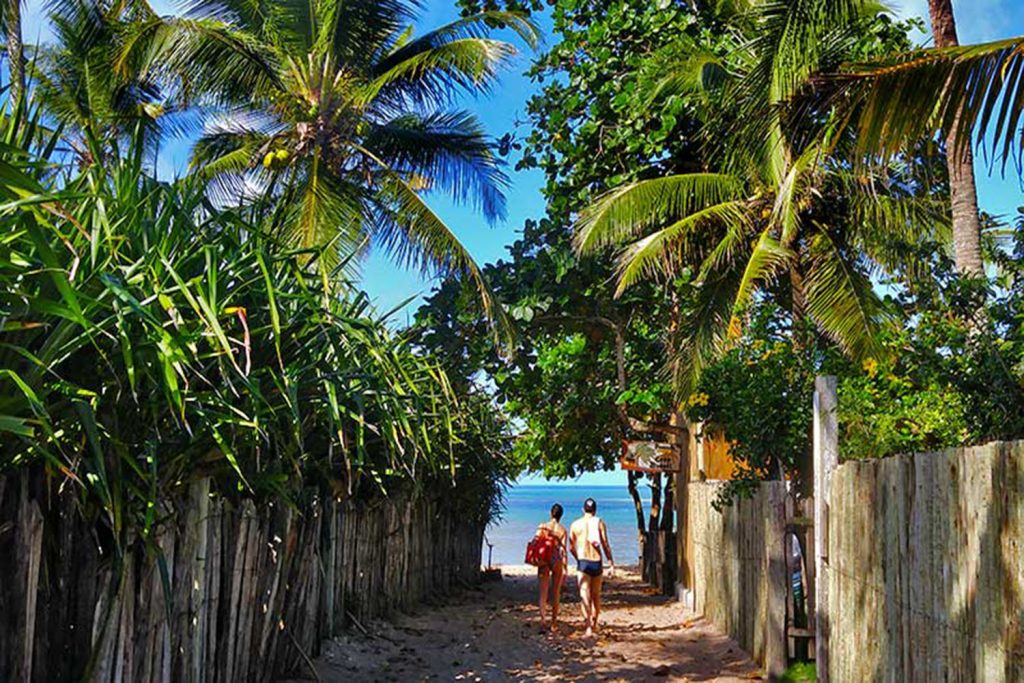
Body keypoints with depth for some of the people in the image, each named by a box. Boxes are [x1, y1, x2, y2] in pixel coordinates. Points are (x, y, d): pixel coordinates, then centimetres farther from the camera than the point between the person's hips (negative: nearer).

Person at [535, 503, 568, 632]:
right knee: (556, 593, 12)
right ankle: (553, 624, 19)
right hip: (557, 561, 0)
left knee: (543, 593, 3)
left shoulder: (542, 526, -2)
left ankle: (543, 621, -13)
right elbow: (563, 549, -9)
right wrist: (565, 568, -8)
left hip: (544, 561, 0)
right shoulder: (562, 530, -4)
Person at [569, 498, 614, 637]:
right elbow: (605, 544, -6)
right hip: (596, 562, 1)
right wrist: (611, 563, -1)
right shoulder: (599, 522, 0)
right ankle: (594, 624, 31)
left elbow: (571, 548, 10)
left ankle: (588, 627, -23)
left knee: (584, 596, -7)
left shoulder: (575, 524, 5)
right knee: (596, 596, 18)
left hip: (582, 562, -1)